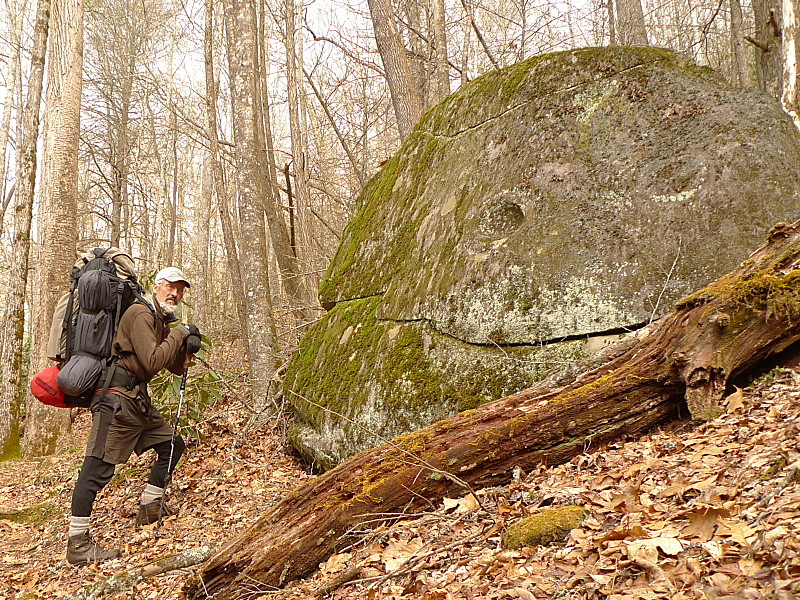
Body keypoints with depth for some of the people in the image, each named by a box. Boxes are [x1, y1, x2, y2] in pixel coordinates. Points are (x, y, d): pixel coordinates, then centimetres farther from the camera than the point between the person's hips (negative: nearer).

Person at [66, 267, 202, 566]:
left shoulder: (163, 322, 18)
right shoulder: (140, 314, -12)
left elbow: (176, 368, 20)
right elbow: (152, 362, -22)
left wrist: (188, 347, 0)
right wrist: (178, 335, -11)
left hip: (139, 401, 10)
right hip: (118, 398, -10)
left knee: (172, 445, 16)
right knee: (99, 467, -11)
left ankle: (150, 507, 26)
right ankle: (77, 544, -8)